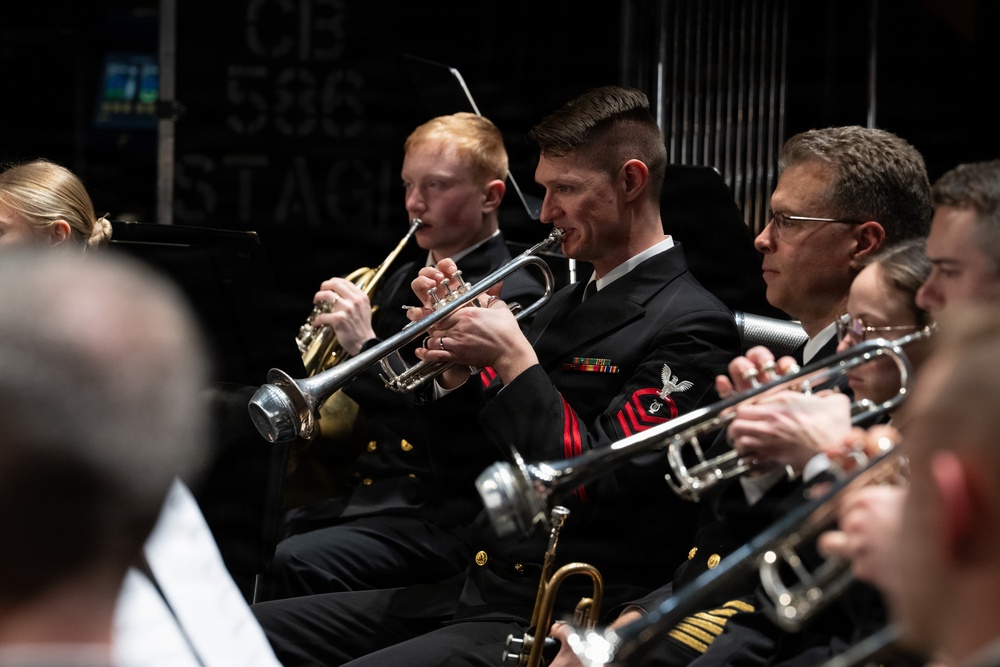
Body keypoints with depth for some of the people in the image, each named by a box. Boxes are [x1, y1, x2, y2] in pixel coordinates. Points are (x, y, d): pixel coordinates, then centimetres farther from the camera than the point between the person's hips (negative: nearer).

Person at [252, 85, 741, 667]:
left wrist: (513, 357, -16)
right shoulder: (567, 303, 17)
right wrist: (454, 358, 1)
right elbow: (477, 448, 19)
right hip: (476, 592, 9)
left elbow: (594, 485, -19)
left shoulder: (690, 325, -11)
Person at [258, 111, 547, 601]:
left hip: (442, 519, -8)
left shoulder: (512, 298, -7)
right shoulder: (401, 283, 18)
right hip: (364, 497, 8)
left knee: (292, 565, -28)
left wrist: (368, 348, -22)